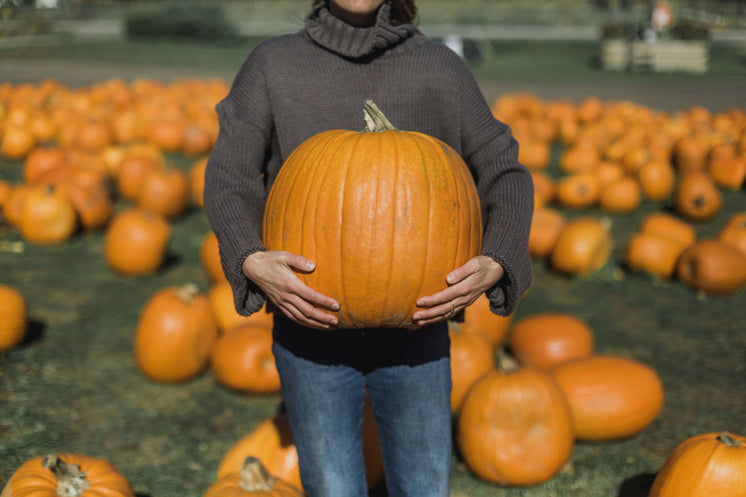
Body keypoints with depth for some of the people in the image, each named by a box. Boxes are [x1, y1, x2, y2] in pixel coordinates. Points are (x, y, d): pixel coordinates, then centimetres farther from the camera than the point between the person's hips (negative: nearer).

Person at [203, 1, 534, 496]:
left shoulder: (438, 66, 0)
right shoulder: (273, 63, 1)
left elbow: (504, 175, 2)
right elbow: (229, 180, -3)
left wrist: (493, 267, -17)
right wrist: (253, 261, -23)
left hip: (413, 329, 1)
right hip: (311, 323, 0)